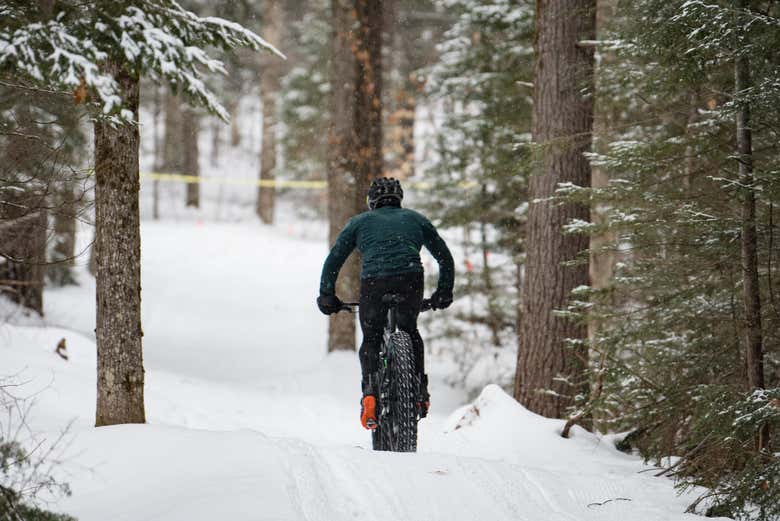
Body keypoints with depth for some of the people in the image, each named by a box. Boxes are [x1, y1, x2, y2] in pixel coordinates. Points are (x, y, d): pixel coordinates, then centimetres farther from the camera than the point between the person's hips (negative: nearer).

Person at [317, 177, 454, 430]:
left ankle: (370, 392, -5)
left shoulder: (360, 222, 25)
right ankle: (420, 390, 14)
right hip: (410, 279, 1)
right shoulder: (415, 219, 28)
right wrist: (444, 293, 36)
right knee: (410, 331, 26)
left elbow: (334, 260, 19)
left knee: (371, 339, 17)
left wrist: (327, 296, 25)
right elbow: (445, 258, 28)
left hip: (373, 281, -1)